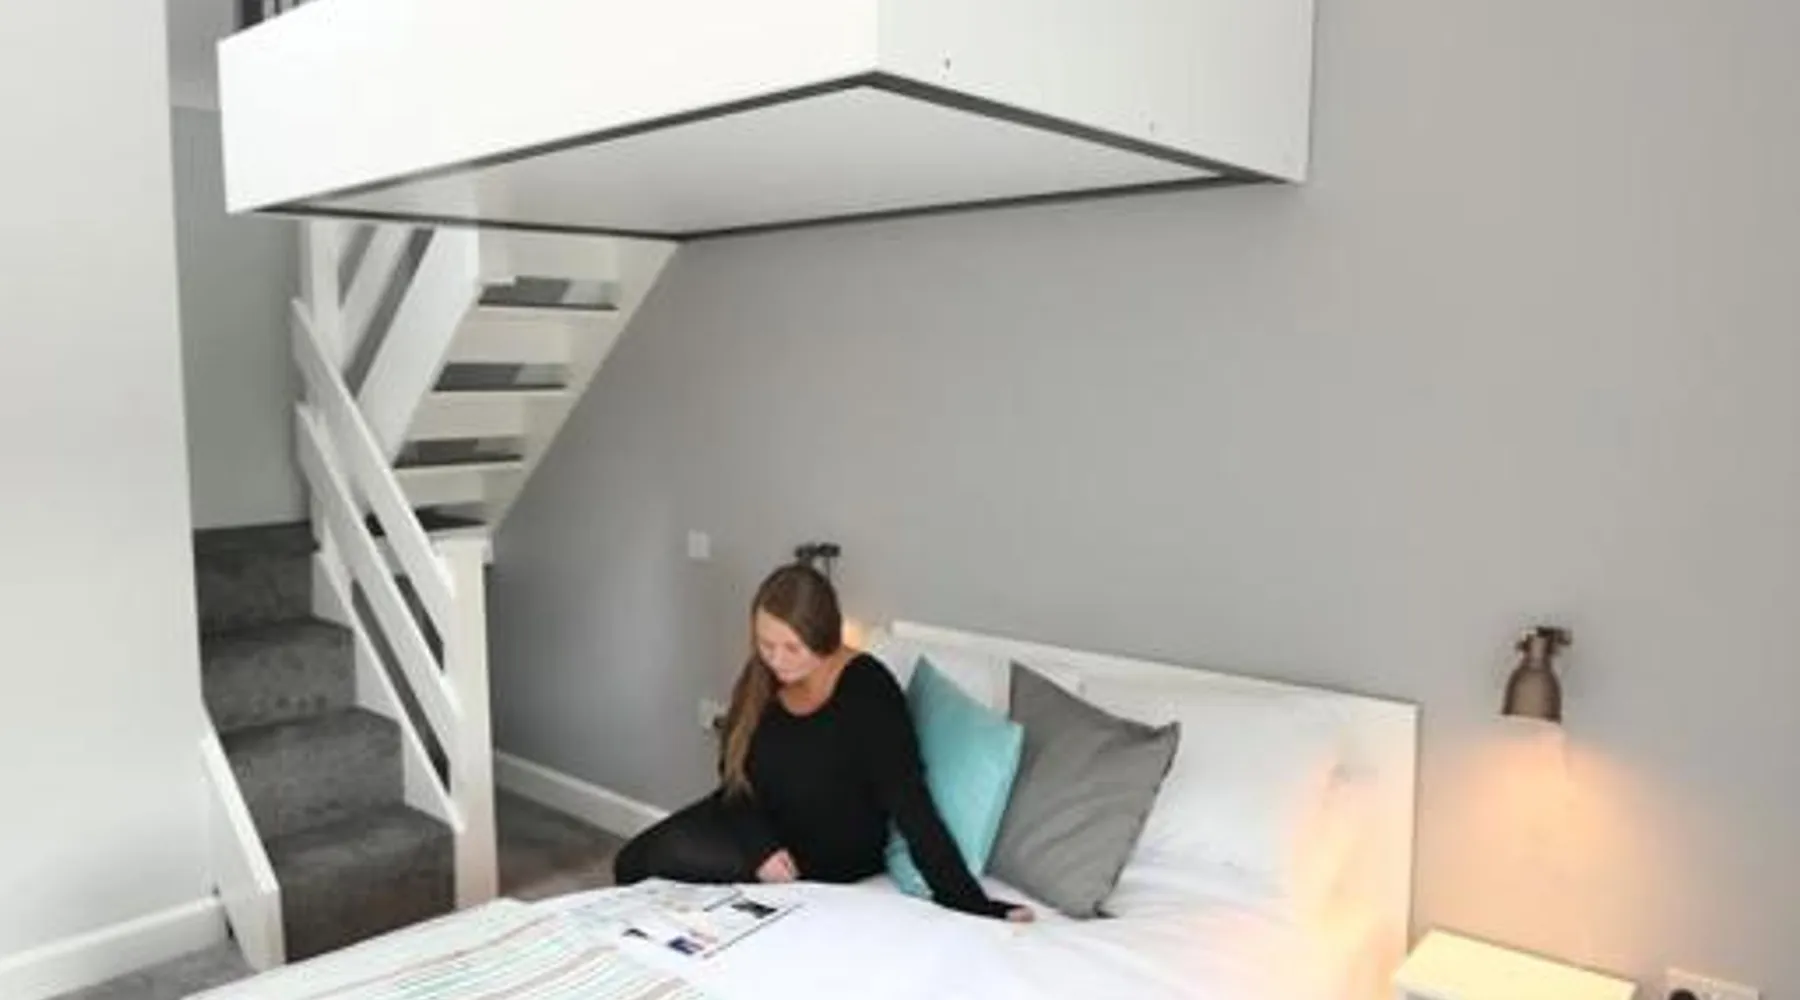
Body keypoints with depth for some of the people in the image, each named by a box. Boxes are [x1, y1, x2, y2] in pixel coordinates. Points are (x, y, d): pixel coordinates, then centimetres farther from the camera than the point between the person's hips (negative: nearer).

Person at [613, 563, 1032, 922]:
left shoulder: (869, 691, -26)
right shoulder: (763, 677, -9)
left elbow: (910, 805, -28)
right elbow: (735, 774, -2)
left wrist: (968, 901, -34)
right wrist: (760, 846, -20)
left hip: (835, 854, -6)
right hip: (767, 827, 6)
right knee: (636, 858, -4)